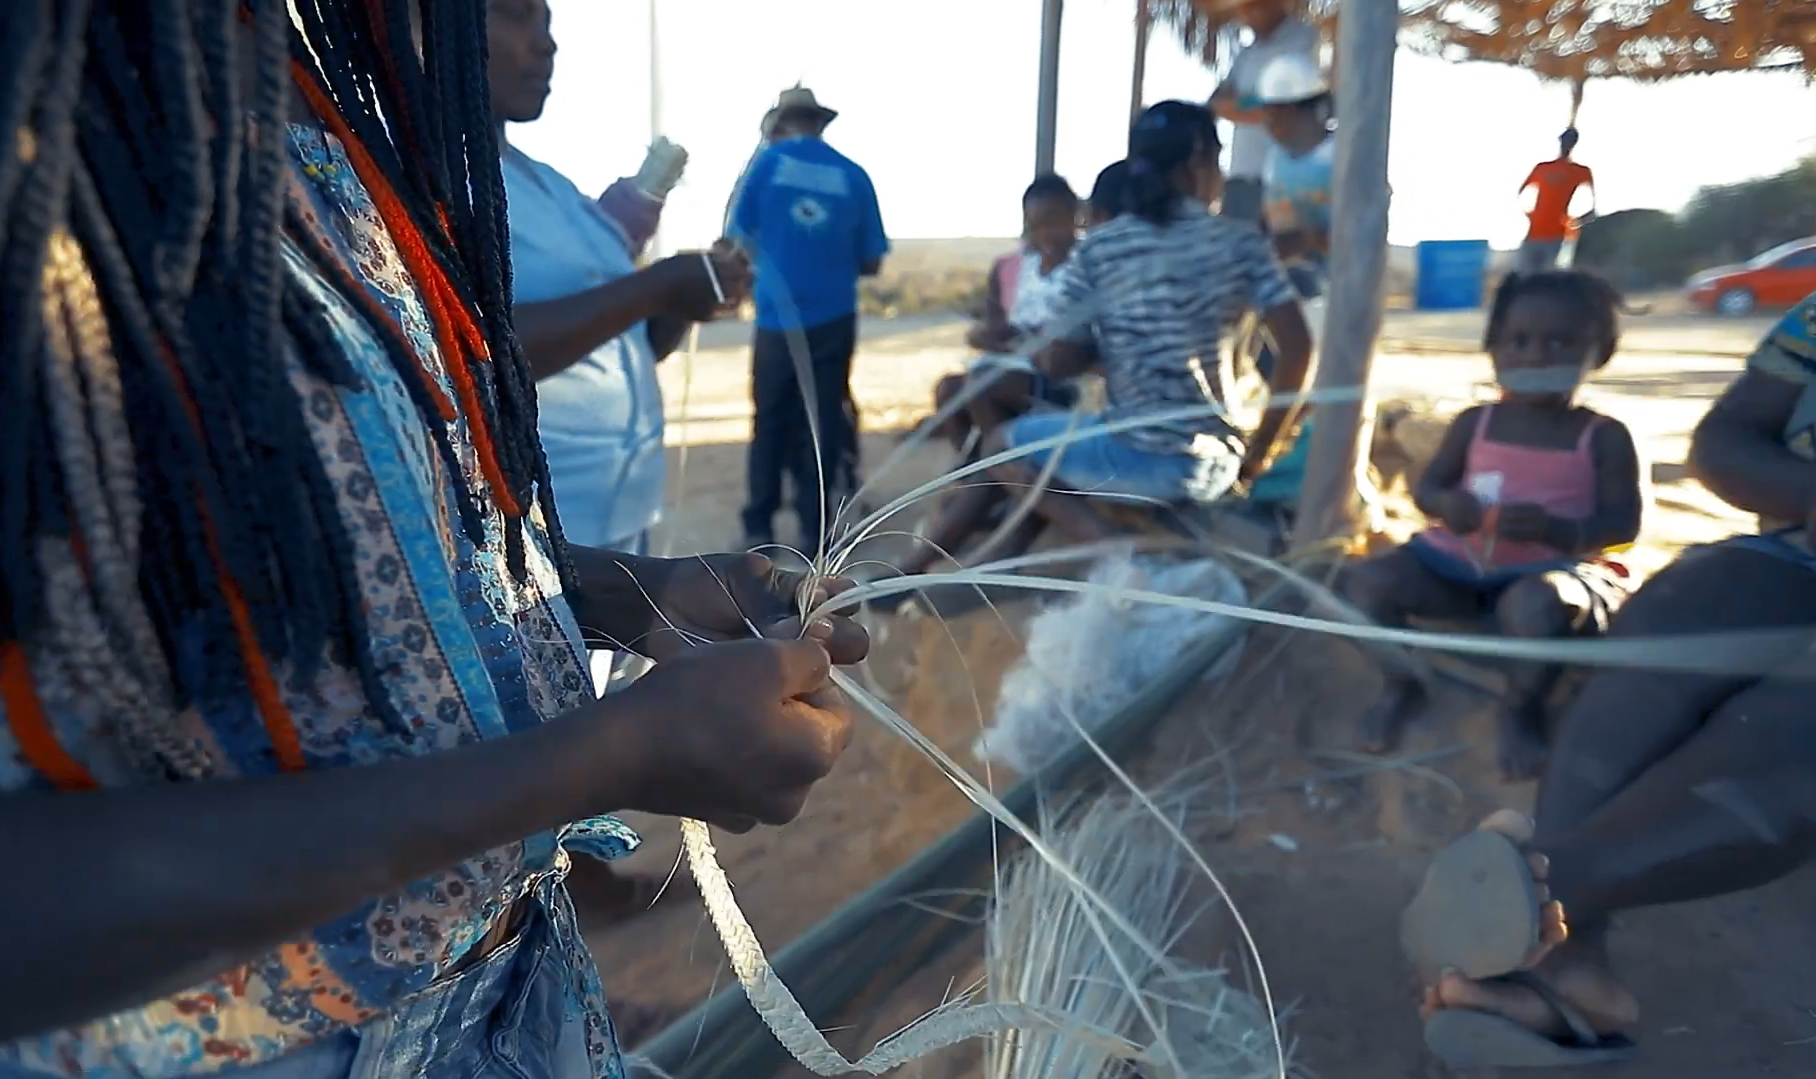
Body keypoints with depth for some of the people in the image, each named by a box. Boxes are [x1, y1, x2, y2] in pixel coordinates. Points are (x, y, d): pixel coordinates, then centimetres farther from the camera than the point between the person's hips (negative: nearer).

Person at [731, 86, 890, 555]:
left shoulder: (769, 160, 1)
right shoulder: (853, 175, 3)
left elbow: (741, 236, 4)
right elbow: (871, 262, 4)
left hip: (778, 317, 0)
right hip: (833, 319, 0)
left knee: (770, 422, 11)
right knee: (822, 422, 6)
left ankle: (759, 528, 16)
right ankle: (814, 532, 8)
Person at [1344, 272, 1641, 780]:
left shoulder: (1604, 437, 0)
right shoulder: (1475, 422, 7)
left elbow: (1623, 525, -5)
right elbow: (1426, 487, 8)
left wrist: (1552, 529, -26)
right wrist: (1445, 504, -18)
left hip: (1554, 567, -3)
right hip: (1462, 559, 4)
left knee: (1534, 605, -39)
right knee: (1367, 579, -18)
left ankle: (1522, 709, -6)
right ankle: (1402, 685, 7)